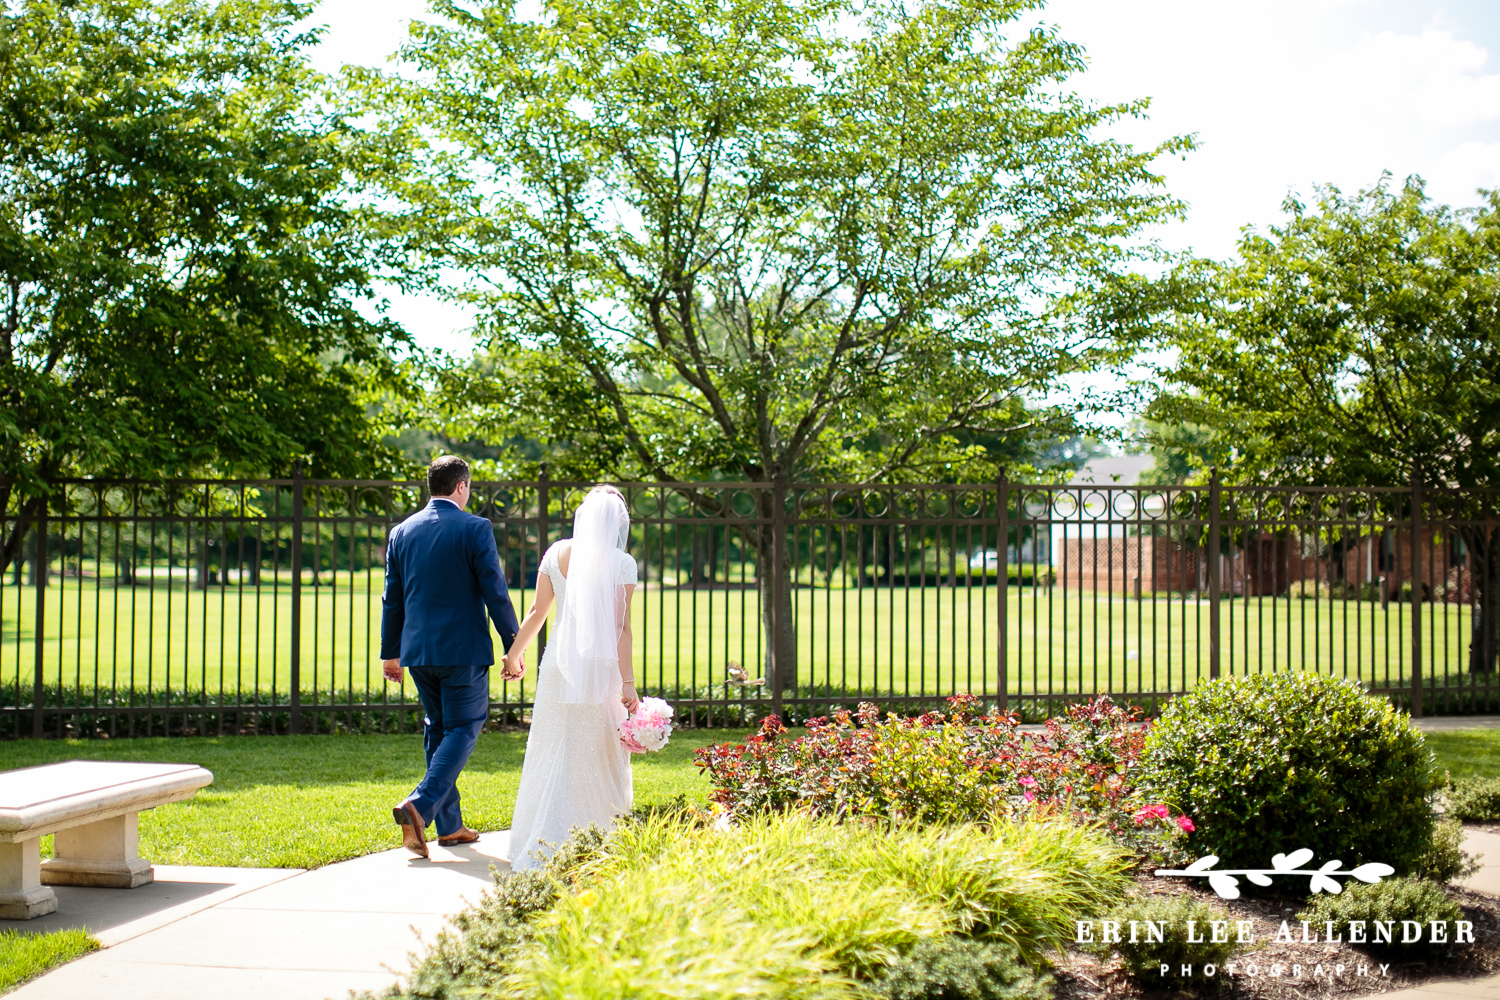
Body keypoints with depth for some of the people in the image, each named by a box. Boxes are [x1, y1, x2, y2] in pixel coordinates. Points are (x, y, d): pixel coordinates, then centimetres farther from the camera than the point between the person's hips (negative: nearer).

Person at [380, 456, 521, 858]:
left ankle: (449, 825, 19)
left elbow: (392, 598, 12)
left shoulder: (401, 532, 7)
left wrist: (390, 653, 20)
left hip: (417, 649, 5)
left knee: (437, 730, 15)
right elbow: (495, 592, -10)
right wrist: (513, 645, -3)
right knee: (462, 730, 3)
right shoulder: (475, 529, -9)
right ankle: (420, 805, -17)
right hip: (463, 650, -5)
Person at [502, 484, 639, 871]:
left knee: (553, 754, 9)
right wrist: (627, 683, -8)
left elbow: (537, 611, 7)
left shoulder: (557, 554, 2)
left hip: (559, 664, 3)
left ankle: (543, 849, 8)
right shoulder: (622, 564, -7)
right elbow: (621, 627, -10)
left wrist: (515, 652, 21)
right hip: (600, 665, -3)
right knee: (597, 759, 7)